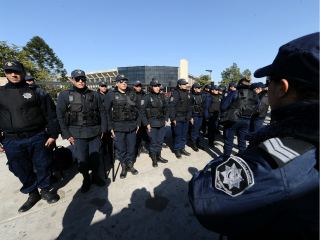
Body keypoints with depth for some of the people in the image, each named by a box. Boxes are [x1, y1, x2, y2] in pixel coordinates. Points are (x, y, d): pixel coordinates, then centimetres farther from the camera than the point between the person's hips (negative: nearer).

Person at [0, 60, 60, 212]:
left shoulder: (36, 92, 0)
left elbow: (51, 114, -3)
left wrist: (53, 134, -7)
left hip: (38, 138, -3)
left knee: (42, 166, 9)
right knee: (22, 170, 14)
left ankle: (45, 190, 31)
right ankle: (32, 194, 34)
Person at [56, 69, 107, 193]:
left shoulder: (95, 95, 6)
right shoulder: (64, 95, 1)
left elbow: (102, 113, 8)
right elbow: (60, 116, 0)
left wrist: (103, 129, 3)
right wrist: (67, 134, -4)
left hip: (95, 133, 2)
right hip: (77, 134, -1)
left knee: (96, 157, 9)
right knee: (82, 160, 1)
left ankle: (95, 176, 35)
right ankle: (86, 178, 29)